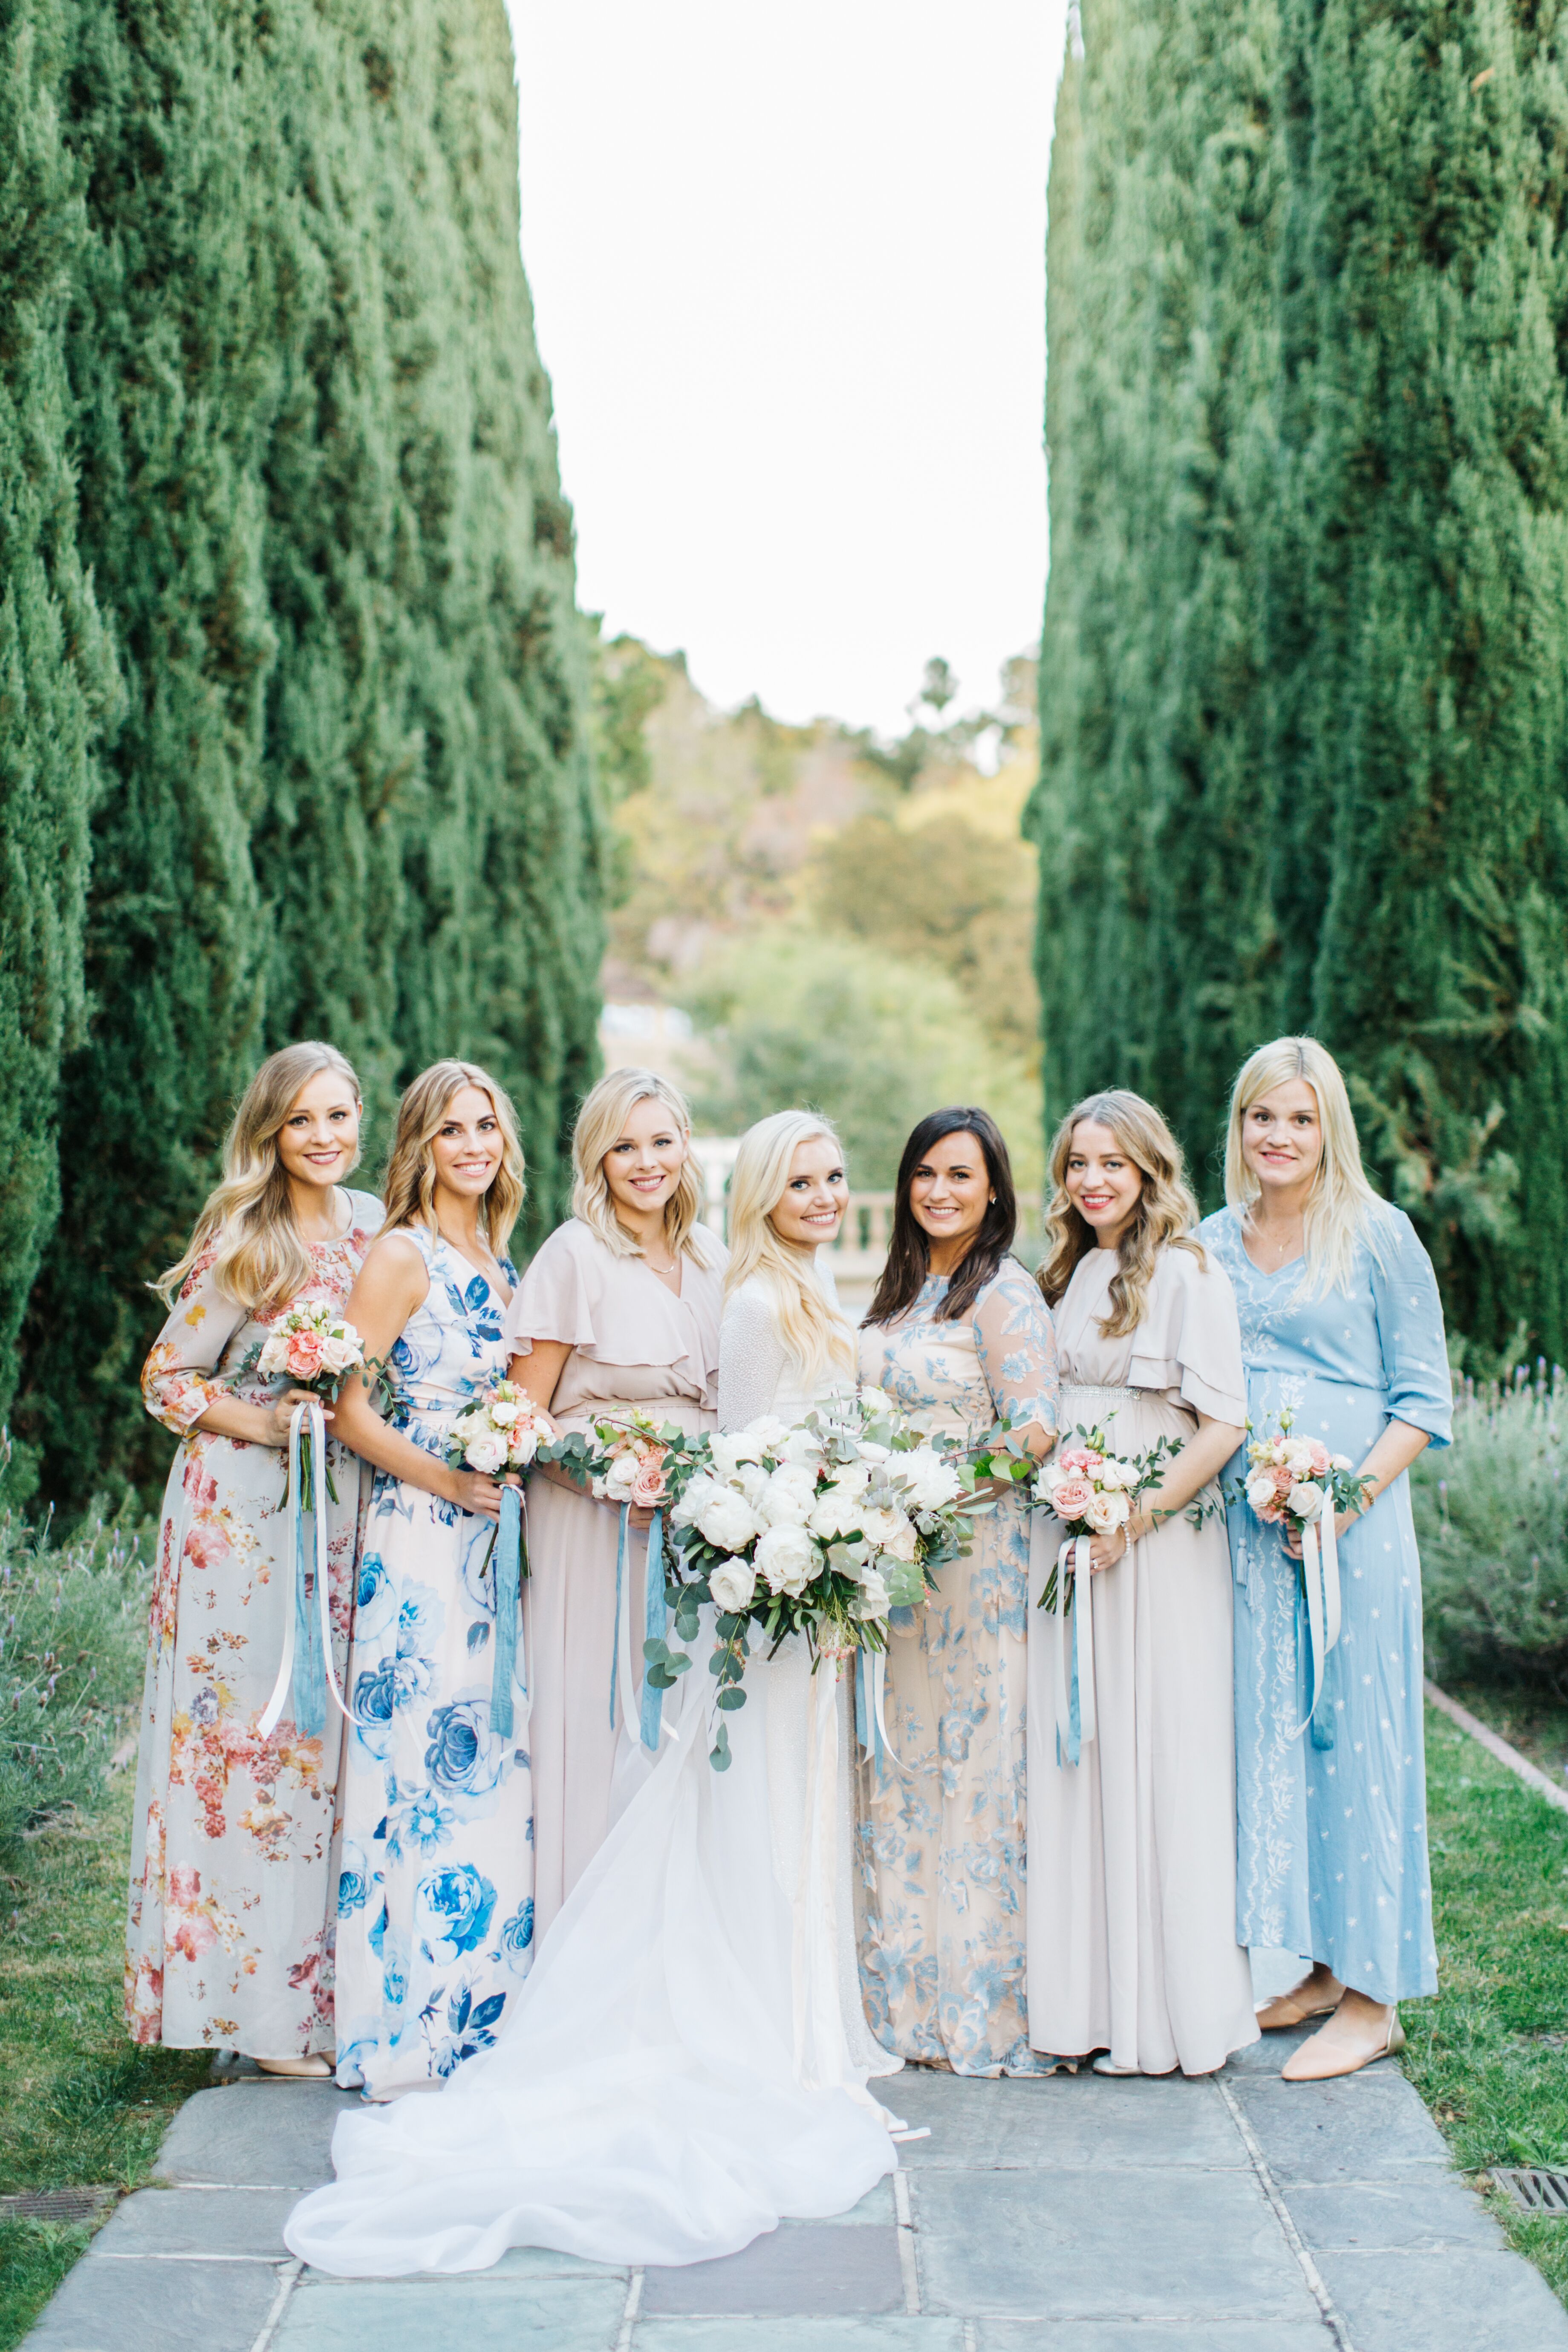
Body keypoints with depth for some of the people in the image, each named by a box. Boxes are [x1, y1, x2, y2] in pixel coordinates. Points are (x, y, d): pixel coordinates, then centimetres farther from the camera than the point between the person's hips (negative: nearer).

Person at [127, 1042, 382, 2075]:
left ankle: (318, 1981, 19)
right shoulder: (242, 1244, -10)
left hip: (338, 1513, 5)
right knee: (245, 1728, -1)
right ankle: (250, 2000, 9)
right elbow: (167, 1378, -6)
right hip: (240, 1511, -5)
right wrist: (266, 1425, -17)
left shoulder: (370, 1225, 7)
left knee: (326, 1732, 8)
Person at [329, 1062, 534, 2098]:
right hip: (422, 1540, -7)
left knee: (496, 1768, 8)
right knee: (428, 1767, -6)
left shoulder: (499, 1263, 16)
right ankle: (408, 2035, 2)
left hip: (496, 1541, 7)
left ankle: (482, 2018, 17)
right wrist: (445, 1478, -18)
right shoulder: (404, 1256, -7)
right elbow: (349, 1404, -12)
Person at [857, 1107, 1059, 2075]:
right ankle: (908, 1994, 20)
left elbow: (1037, 1428, -15)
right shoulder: (903, 1292, 16)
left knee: (971, 1765, -3)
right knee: (898, 1767, 10)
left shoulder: (1005, 1292, -8)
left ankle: (982, 2006, 7)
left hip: (974, 1553, -8)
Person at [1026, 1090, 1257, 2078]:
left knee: (1153, 1760, -2)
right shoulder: (1072, 1273, 13)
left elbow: (1223, 1424, -13)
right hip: (1069, 1541, 7)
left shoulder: (1185, 1272, -8)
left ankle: (1172, 2007, 8)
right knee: (1072, 1759, 8)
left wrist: (1134, 1521, -16)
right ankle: (1093, 1998, 16)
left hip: (1158, 1545, -7)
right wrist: (1057, 1510, 7)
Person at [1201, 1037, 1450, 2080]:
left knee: (1351, 1741, -2)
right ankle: (1320, 1966, 20)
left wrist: (1355, 1491, -16)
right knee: (1267, 1739, 8)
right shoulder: (1212, 1244, 12)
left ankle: (1372, 1996, 6)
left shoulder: (1377, 1234, -2)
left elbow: (1422, 1398, -3)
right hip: (1243, 1529, 5)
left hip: (1353, 1527, -5)